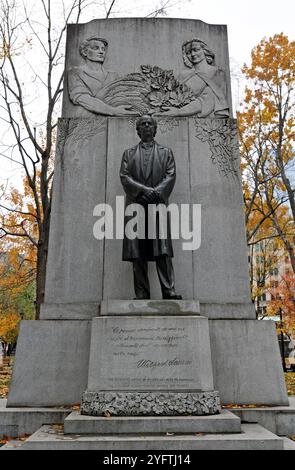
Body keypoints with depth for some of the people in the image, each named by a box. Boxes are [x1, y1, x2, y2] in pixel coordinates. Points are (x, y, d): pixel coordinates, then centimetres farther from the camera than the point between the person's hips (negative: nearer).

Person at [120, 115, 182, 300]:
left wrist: (156, 192, -12)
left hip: (158, 204, -1)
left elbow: (170, 175, 5)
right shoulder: (129, 153, 20)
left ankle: (169, 290, -11)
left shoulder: (166, 152, 19)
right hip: (136, 205, 1)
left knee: (162, 250, -10)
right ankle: (142, 293, -3)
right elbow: (124, 176, 5)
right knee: (138, 251, -4)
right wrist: (143, 190, -10)